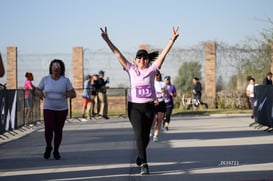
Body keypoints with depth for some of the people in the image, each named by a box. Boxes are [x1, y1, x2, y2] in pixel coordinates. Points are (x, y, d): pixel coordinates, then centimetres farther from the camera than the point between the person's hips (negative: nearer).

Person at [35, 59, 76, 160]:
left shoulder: (65, 80, -5)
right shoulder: (45, 79, -2)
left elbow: (73, 94, -4)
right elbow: (37, 91, 7)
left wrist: (67, 95, -26)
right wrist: (40, 93, -16)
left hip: (62, 109, 0)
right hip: (48, 109, 0)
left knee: (58, 130, 6)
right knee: (48, 129, -16)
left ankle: (56, 151, 26)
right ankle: (48, 147, 11)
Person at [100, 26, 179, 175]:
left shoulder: (152, 69, 3)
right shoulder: (131, 69, 2)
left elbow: (163, 54, -5)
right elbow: (118, 55, -3)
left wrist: (172, 39, -13)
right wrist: (107, 40, -10)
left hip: (149, 106, 2)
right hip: (134, 106, -2)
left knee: (146, 136, 10)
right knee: (139, 134, -13)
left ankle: (140, 156, 36)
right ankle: (143, 164, -16)